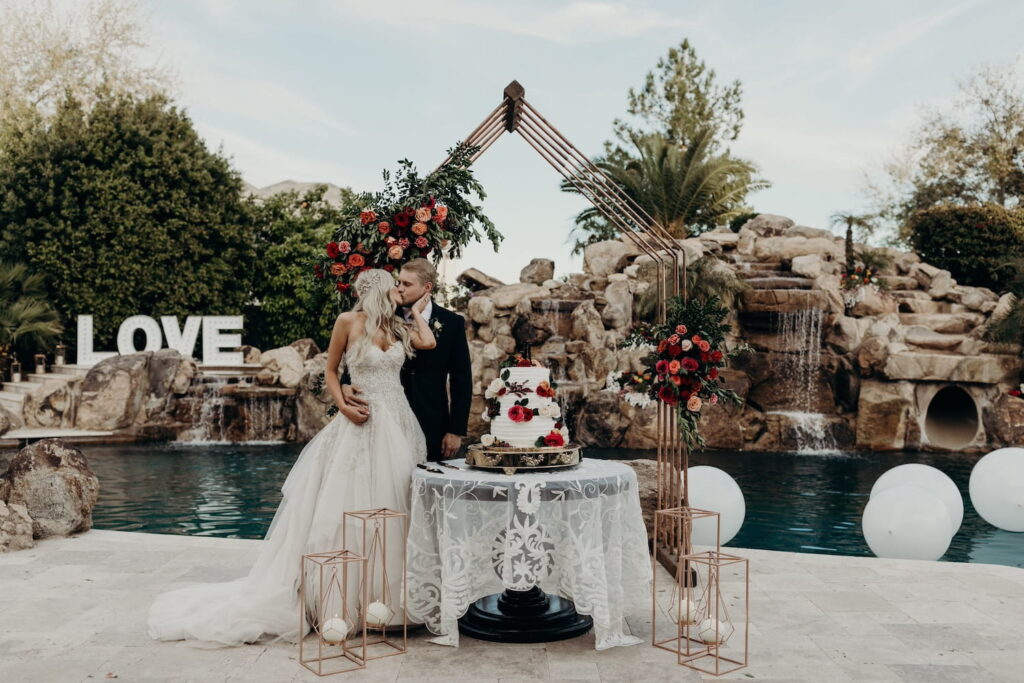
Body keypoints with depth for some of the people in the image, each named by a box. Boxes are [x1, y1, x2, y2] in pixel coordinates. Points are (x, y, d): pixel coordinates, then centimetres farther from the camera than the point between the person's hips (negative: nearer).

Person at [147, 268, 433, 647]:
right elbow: (330, 370, 3)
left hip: (399, 427, 5)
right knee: (346, 510, -3)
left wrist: (416, 311, 8)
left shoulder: (398, 328, 11)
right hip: (362, 427, -5)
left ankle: (383, 597, 17)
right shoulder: (348, 322, -2)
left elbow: (429, 343, -5)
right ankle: (336, 599, 8)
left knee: (391, 507, 7)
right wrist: (343, 406, -11)